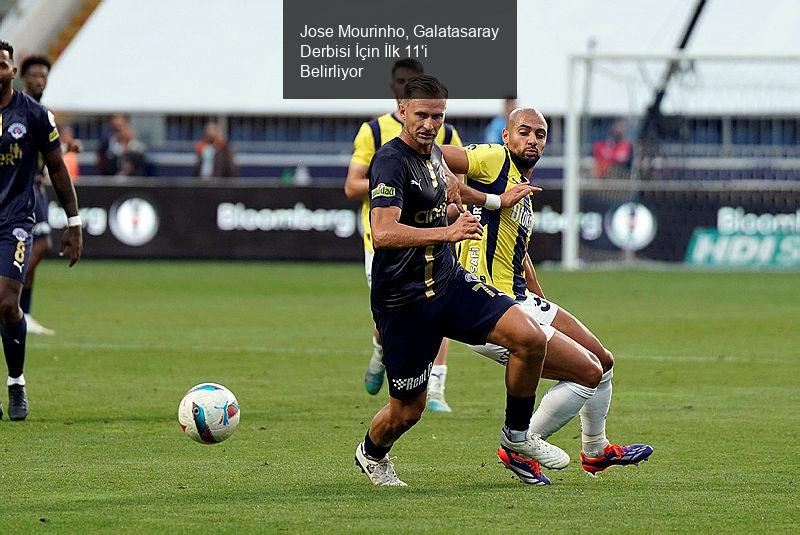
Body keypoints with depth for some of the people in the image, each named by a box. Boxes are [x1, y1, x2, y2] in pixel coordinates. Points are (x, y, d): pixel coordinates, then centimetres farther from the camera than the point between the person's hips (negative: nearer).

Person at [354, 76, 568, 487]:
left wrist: (454, 208, 13)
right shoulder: (391, 161, -19)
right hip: (404, 302, -7)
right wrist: (447, 233, -44)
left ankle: (516, 438, 7)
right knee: (406, 411, 3)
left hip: (450, 283, 7)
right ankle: (371, 454, 38)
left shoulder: (435, 153, 9)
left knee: (531, 338, -13)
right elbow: (383, 233, -35)